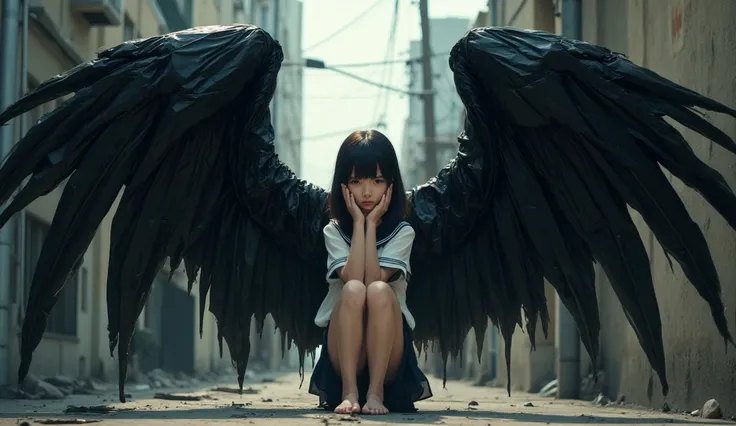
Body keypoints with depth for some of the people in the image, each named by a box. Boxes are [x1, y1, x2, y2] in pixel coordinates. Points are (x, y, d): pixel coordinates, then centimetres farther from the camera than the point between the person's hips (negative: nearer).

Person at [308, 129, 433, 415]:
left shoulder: (402, 232, 2)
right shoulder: (333, 231, 5)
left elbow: (376, 278, -15)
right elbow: (352, 278, -15)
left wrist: (371, 223, -11)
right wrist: (359, 222, -11)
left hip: (388, 349, -1)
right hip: (343, 350, 1)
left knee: (378, 290, -31)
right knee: (354, 289, -29)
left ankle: (376, 391, -28)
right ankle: (349, 391, -29)